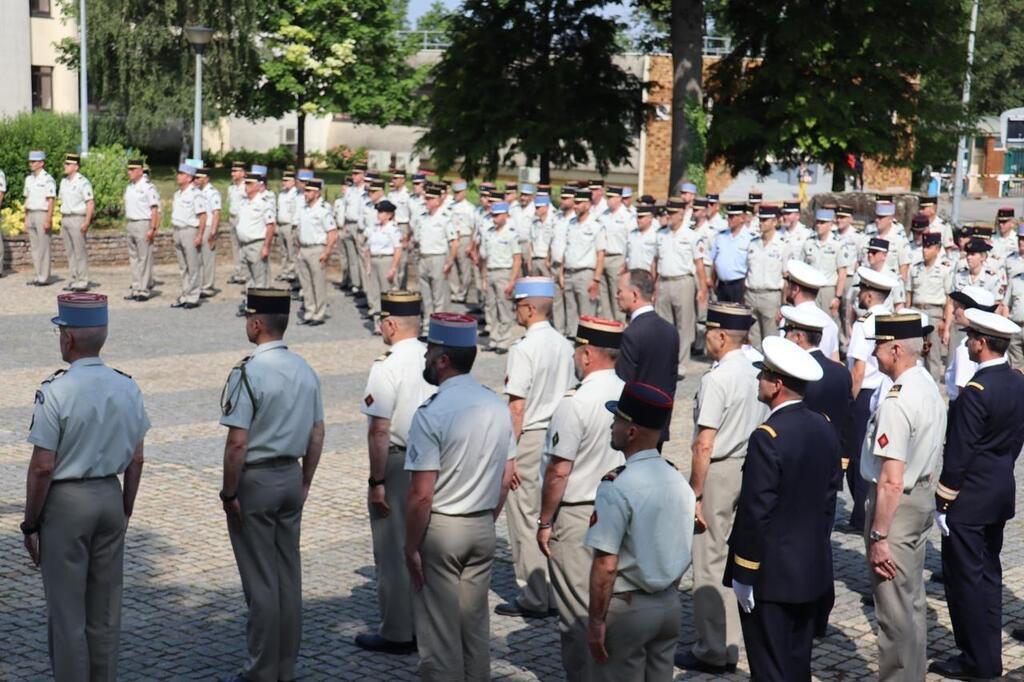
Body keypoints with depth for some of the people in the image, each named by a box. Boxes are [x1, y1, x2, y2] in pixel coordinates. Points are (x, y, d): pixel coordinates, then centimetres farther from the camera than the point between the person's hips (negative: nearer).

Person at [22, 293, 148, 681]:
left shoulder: (55, 391, -17)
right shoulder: (127, 388, 0)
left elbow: (43, 467, -16)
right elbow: (136, 461, 6)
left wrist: (30, 524, -6)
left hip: (65, 503, -5)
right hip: (111, 496, 5)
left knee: (66, 611, 5)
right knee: (106, 608, 15)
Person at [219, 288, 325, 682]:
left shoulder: (247, 373, -17)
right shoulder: (306, 370, 5)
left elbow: (237, 444, -20)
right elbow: (317, 436, 10)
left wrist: (229, 493, -11)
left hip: (255, 481, -7)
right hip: (292, 476, 7)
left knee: (260, 581, 1)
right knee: (289, 576, 13)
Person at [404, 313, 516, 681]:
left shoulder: (431, 414, -20)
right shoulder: (498, 406, 1)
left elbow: (421, 494, -20)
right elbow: (507, 478, 9)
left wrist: (411, 547, -10)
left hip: (440, 528, -6)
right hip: (483, 527, 6)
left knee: (439, 630, 5)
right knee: (476, 622, 18)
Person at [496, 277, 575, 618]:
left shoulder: (524, 349, -17)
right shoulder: (565, 345, 5)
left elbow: (517, 408, -19)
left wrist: (508, 453, -14)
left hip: (528, 437, -7)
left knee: (525, 519, 2)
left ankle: (533, 598, 8)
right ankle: (556, 591, 21)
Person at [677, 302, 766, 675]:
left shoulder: (716, 379, -18)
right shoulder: (756, 374, 6)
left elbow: (704, 445, -20)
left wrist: (695, 494, -15)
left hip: (717, 472, -8)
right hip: (749, 469, 8)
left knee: (710, 561, 1)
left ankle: (712, 651, 10)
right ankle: (730, 644, 24)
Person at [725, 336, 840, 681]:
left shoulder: (767, 438, -21)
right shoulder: (824, 428, 3)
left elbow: (755, 514, -20)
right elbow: (830, 497, 10)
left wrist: (743, 575, -12)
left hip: (771, 575, -8)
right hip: (814, 572, 8)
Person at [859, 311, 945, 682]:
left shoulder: (896, 402, -25)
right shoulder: (929, 385, 5)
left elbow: (891, 481, -27)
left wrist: (878, 536, -22)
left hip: (897, 503, -10)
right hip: (923, 495, 10)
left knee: (894, 609, 1)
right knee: (913, 600, 21)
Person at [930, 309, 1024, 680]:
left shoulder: (976, 391, -21)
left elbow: (958, 454, -19)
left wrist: (943, 501, -13)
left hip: (969, 497, -9)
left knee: (965, 578, 1)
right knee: (988, 573, 17)